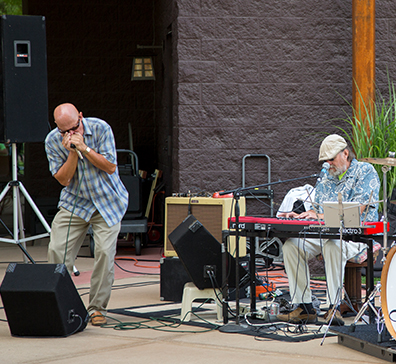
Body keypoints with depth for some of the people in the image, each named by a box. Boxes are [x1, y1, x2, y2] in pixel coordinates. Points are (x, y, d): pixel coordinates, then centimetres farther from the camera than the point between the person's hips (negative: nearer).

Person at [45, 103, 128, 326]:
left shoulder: (101, 129, -14)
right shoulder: (53, 141, -10)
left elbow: (110, 167, -16)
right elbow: (63, 179, -11)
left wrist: (84, 148, -26)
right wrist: (73, 153, -26)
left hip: (107, 201, -2)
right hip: (74, 202, 2)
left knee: (105, 252, -14)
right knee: (57, 251, -10)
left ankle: (98, 308, -1)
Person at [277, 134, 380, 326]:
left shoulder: (365, 172, -3)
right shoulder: (327, 178, 21)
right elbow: (317, 210, 24)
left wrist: (321, 216, -19)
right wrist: (301, 216, 1)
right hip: (323, 233, 7)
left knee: (333, 245, -41)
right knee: (291, 245, -18)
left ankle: (333, 307, -37)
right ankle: (304, 307, -18)